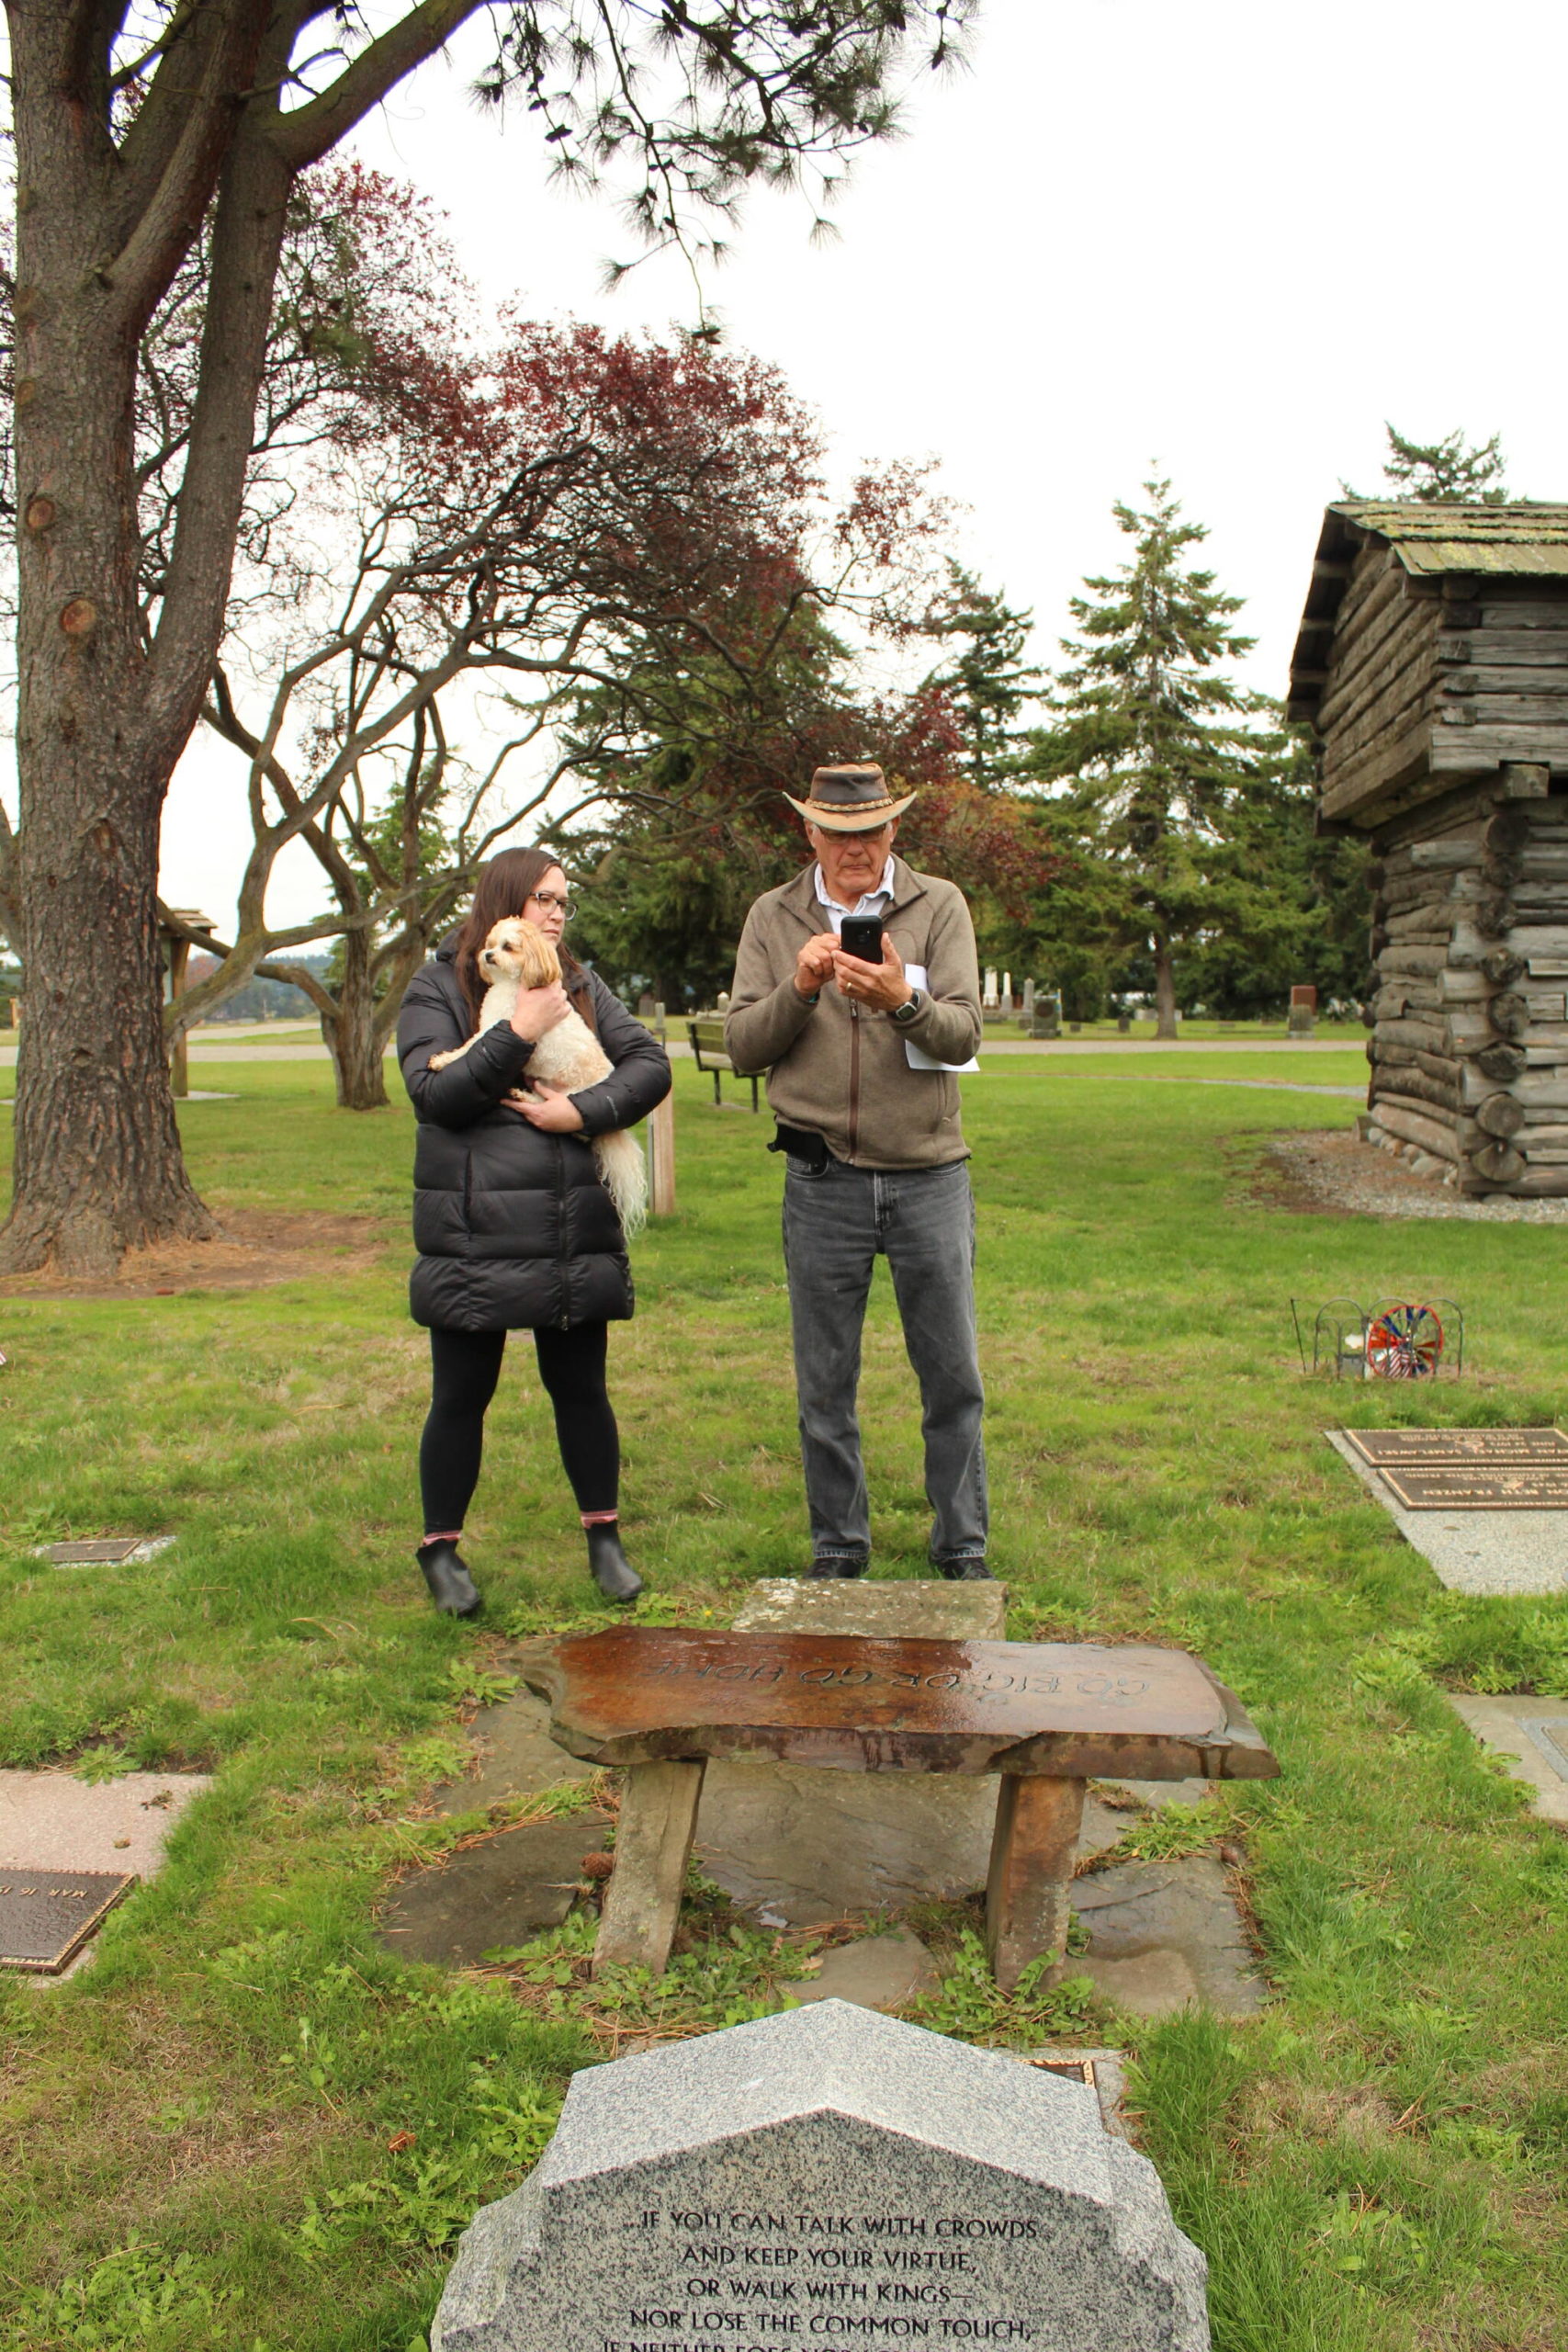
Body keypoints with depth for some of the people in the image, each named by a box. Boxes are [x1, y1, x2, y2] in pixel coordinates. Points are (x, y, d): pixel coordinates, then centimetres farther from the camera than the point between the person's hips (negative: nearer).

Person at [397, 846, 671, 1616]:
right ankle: (440, 1551, 22)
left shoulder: (580, 986, 13)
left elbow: (650, 1064, 4)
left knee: (580, 1388, 11)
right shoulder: (438, 987, 2)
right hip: (472, 1234, -3)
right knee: (462, 1397, 6)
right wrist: (521, 1031, -16)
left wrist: (583, 1108, -11)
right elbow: (433, 1092, -11)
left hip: (575, 1234, 3)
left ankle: (604, 1539, 25)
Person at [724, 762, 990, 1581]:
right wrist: (799, 989, -16)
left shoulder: (939, 906, 2)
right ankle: (838, 1548, 23)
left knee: (952, 1377, 7)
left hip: (929, 1175, 0)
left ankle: (962, 1547, 22)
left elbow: (963, 1034, -8)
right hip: (822, 1182, 1)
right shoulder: (773, 918, 6)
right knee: (825, 1384, 8)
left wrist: (903, 1000, -28)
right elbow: (742, 1046, 1)